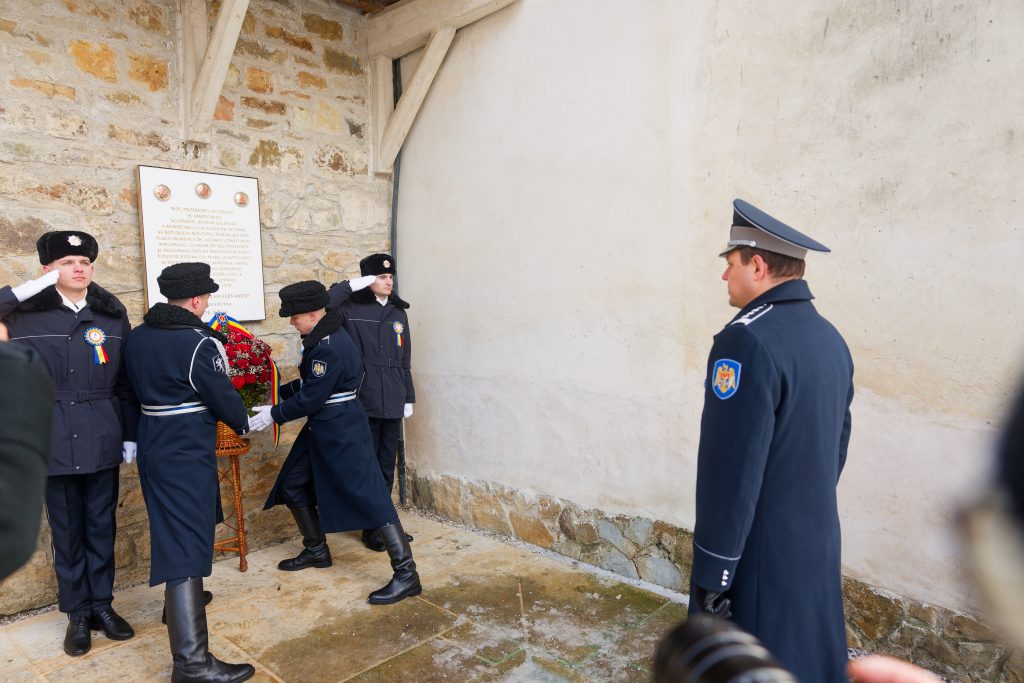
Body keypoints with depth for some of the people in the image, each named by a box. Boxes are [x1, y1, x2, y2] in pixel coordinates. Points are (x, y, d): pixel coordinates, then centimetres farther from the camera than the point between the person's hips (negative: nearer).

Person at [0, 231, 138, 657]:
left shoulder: (113, 315, 2)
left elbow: (127, 382, 5)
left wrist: (130, 434, 4)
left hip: (102, 441, 1)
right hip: (54, 441, -1)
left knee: (102, 527, 12)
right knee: (66, 531, 11)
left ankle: (102, 605, 27)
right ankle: (77, 614, 25)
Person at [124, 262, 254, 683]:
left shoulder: (137, 337, 5)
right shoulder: (200, 342, -18)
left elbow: (137, 388, 13)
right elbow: (224, 397, -12)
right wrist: (243, 423, 7)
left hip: (153, 445, 9)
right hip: (186, 452, -8)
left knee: (175, 530, 26)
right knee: (186, 541, -9)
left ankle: (182, 601, 46)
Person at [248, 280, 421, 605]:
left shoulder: (330, 348, -24)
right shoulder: (321, 337, 7)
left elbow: (311, 398, -20)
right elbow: (309, 383, 17)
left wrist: (274, 415, -8)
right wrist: (279, 395, 10)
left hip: (343, 432, -11)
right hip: (321, 429, 11)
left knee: (369, 496, -9)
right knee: (292, 485, 19)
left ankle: (406, 575, -3)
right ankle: (316, 550, 37)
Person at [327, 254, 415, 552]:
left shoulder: (398, 312, 10)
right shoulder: (352, 309, -5)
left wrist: (408, 397, 14)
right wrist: (353, 284, -19)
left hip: (393, 403, 5)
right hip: (364, 403, -5)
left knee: (387, 466, 14)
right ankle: (370, 528, 18)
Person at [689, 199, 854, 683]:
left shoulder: (747, 340, -23)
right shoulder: (830, 338, 5)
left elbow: (730, 470, -24)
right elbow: (837, 447, 12)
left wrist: (711, 572, -16)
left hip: (760, 555, -8)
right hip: (817, 544, 8)